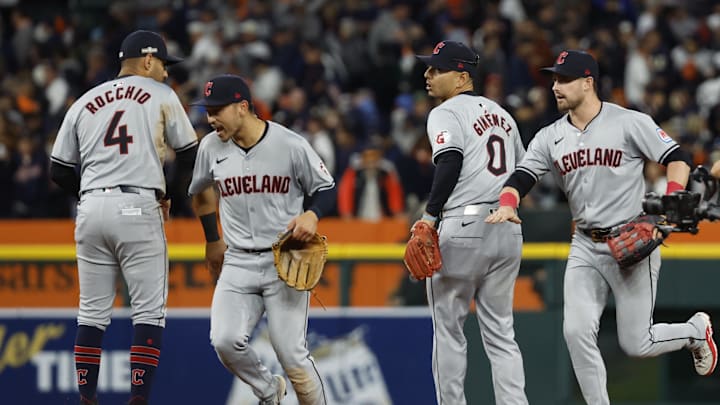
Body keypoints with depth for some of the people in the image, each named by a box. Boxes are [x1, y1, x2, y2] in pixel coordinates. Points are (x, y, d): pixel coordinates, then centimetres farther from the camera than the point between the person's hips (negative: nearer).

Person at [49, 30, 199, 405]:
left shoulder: (83, 103, 15)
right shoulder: (161, 96, 5)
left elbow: (59, 170, 13)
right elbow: (190, 155, 6)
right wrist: (167, 195, 19)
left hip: (91, 209, 4)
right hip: (139, 209, -4)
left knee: (92, 313, 9)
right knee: (149, 311, -2)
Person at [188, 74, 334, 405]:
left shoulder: (290, 145, -9)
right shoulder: (211, 147, 2)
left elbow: (326, 188, 2)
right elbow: (200, 191, 23)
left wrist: (312, 214, -18)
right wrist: (212, 239, 27)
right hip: (238, 263, 3)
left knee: (292, 354, -8)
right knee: (225, 341, -17)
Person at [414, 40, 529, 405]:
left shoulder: (446, 113, -4)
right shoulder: (501, 114, 20)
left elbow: (450, 162, -20)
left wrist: (429, 217, -20)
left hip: (465, 227, -7)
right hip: (509, 229, 7)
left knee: (448, 328, 3)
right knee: (500, 332, 9)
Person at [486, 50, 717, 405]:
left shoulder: (630, 123, -8)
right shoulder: (550, 138, 5)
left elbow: (678, 159, -7)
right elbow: (521, 177, -4)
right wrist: (507, 204, -27)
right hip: (585, 247, 5)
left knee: (636, 344, -2)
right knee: (577, 332, -11)